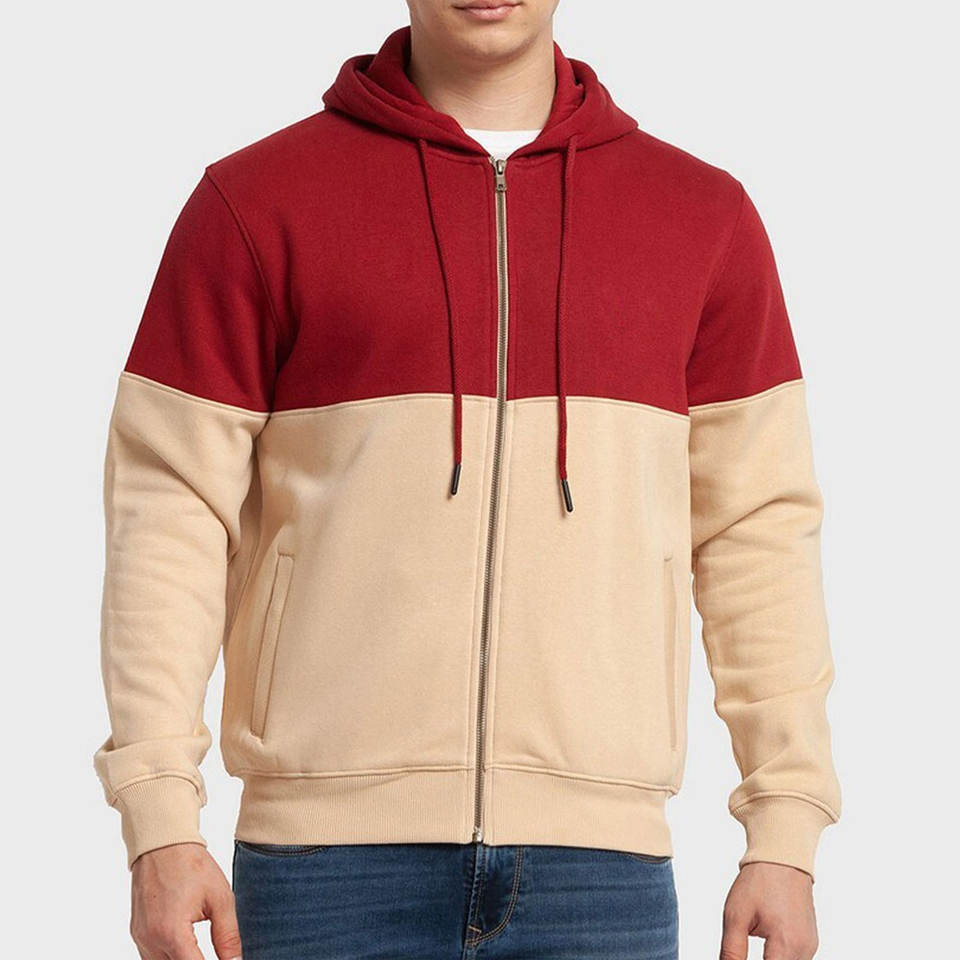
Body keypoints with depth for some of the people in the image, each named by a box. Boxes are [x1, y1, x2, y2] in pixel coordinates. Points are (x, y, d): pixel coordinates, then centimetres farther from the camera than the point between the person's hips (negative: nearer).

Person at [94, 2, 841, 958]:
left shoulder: (706, 215, 10)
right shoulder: (253, 205, 4)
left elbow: (758, 531, 10)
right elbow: (169, 513, 1)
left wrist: (785, 837, 5)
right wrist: (160, 825, -6)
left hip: (597, 857, 2)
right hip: (335, 857, -1)